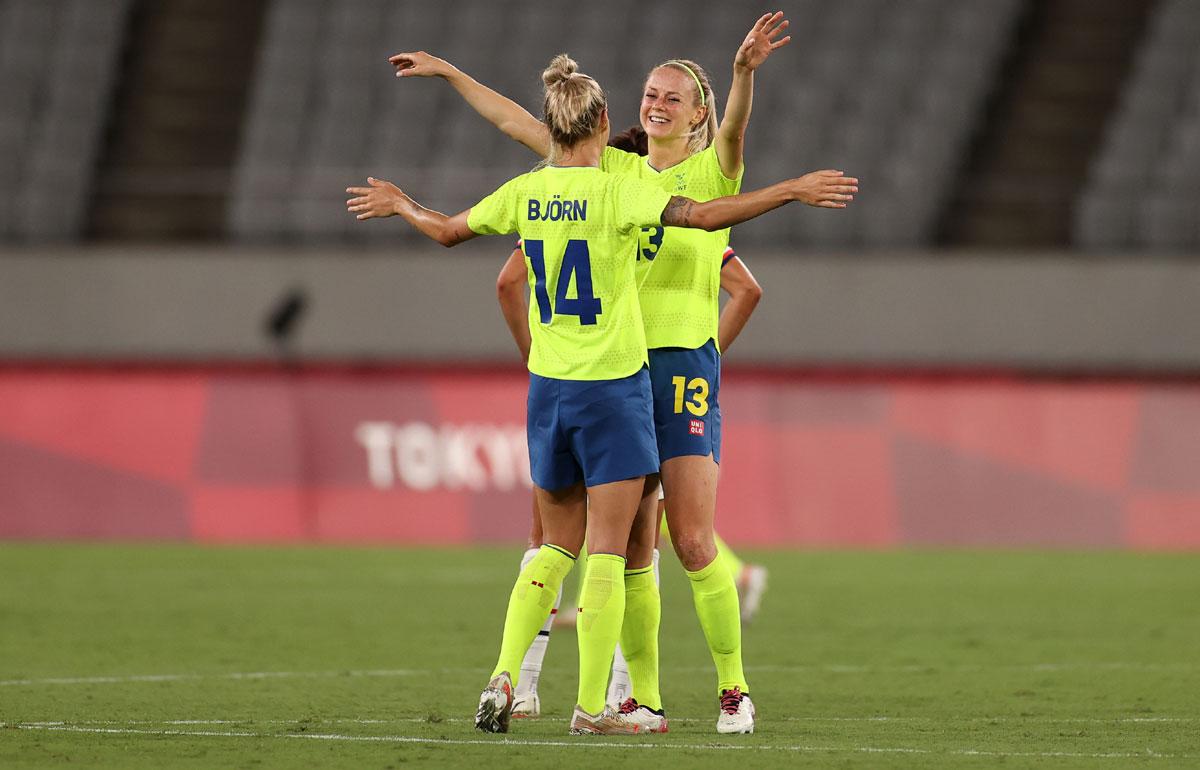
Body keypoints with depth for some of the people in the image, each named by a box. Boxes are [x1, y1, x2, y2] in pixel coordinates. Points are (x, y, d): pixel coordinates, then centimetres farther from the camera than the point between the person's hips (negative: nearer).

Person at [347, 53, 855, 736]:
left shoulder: (525, 193, 2)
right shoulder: (616, 192, -13)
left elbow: (447, 230, 16)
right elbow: (706, 216, -21)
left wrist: (401, 206, 36)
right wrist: (791, 191, -14)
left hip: (547, 389, 5)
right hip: (614, 388, -5)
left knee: (559, 546, 16)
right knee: (607, 552, 0)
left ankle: (503, 678, 3)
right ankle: (592, 707, -1)